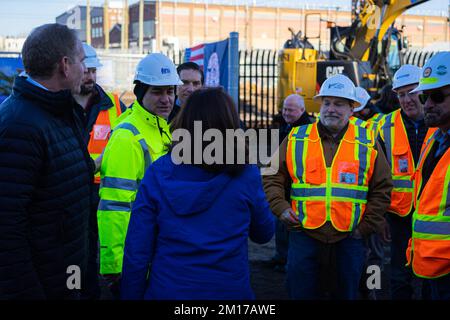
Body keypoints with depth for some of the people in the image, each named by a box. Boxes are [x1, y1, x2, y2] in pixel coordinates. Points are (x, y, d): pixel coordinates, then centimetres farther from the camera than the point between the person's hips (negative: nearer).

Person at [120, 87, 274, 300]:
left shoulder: (158, 173, -10)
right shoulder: (246, 174, -11)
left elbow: (136, 253, -10)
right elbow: (264, 234, 5)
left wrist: (131, 295, 3)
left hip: (167, 290, 1)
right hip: (229, 290, 0)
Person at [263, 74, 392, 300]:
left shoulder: (368, 143, 4)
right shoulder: (296, 139, 4)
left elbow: (382, 188, 7)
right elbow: (273, 177, 9)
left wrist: (366, 227, 2)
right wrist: (280, 206, -5)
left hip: (349, 239, 1)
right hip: (304, 236, 0)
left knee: (346, 293, 13)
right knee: (301, 292, 5)